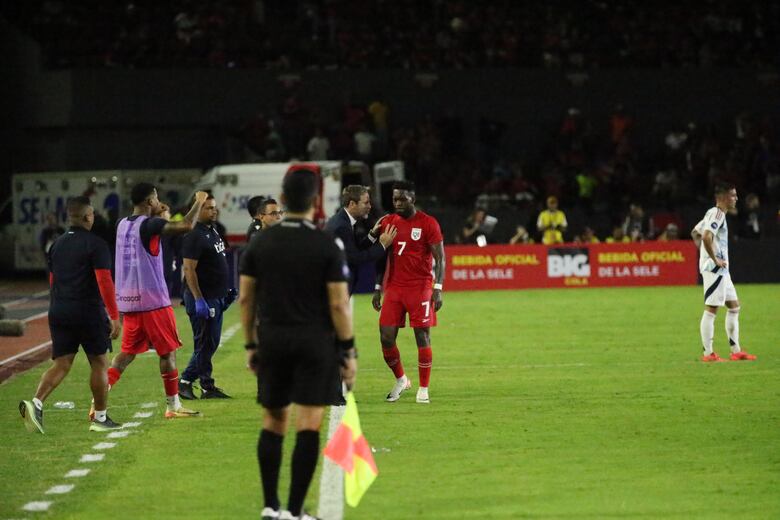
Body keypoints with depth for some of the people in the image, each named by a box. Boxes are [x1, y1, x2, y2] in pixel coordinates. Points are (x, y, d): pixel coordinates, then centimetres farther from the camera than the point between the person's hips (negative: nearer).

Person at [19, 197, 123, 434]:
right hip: (89, 312, -6)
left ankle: (36, 403, -17)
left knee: (61, 364, 5)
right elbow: (104, 281, -16)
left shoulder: (56, 245, 12)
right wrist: (114, 316, -14)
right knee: (99, 363, 8)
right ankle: (100, 418, 14)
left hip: (59, 311, 6)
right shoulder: (96, 244, -9)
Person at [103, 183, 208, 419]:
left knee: (127, 352, 10)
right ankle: (173, 406, 12)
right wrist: (199, 202, -10)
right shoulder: (148, 224, -14)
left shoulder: (123, 225, 10)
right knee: (168, 351, 5)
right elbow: (185, 226, -26)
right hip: (152, 300, -7)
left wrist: (160, 215, 28)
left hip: (128, 300, 7)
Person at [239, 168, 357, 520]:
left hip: (272, 341, 4)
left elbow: (245, 298, 5)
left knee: (273, 422, 13)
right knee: (308, 426, -2)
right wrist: (349, 351, -1)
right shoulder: (327, 247, -7)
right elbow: (339, 304, -9)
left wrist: (250, 345, 14)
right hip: (315, 343, -3)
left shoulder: (260, 243, 4)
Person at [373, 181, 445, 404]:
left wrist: (438, 289, -14)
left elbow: (439, 259, -5)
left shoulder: (428, 224, -5)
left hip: (420, 287, -4)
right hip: (394, 287, 4)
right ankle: (401, 380, 21)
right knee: (386, 337, -1)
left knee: (422, 337, -2)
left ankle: (423, 389, 7)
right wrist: (377, 289, 12)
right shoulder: (388, 223, 9)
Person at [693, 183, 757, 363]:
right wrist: (714, 259, -22)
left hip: (721, 269, 11)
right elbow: (706, 236, -28)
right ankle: (708, 353, -6)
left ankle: (736, 351, 16)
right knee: (711, 309, -8)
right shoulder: (717, 213, -13)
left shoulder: (713, 214, 17)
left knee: (733, 306, 13)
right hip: (714, 268, -11)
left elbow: (695, 232, 27)